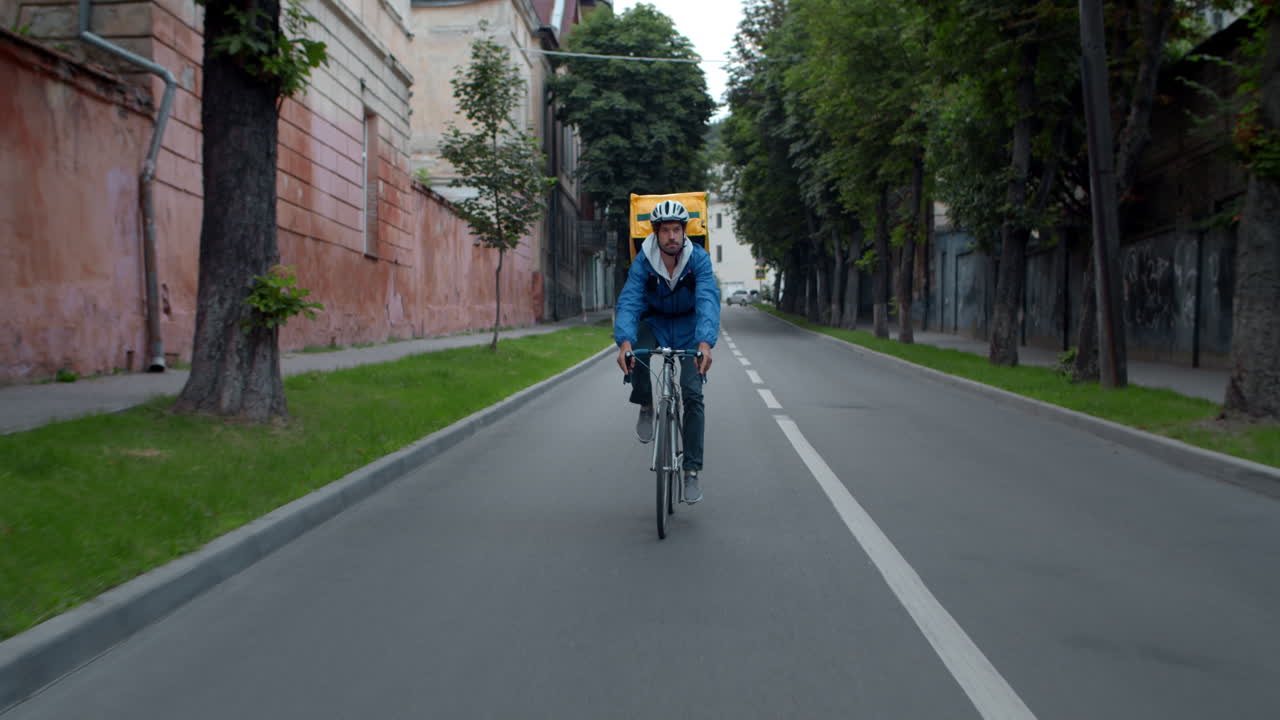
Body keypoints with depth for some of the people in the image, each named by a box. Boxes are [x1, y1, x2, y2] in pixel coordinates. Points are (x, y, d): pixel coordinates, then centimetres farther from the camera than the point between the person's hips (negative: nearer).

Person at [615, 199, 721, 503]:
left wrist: (705, 342, -54)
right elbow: (628, 301, -33)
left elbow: (708, 301, -37)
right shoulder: (643, 261, -22)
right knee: (636, 346, -35)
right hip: (655, 321, 1)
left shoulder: (699, 258, -24)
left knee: (692, 393, -13)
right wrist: (624, 341, -52)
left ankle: (692, 472, -5)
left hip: (688, 325, -1)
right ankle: (646, 407, -8)